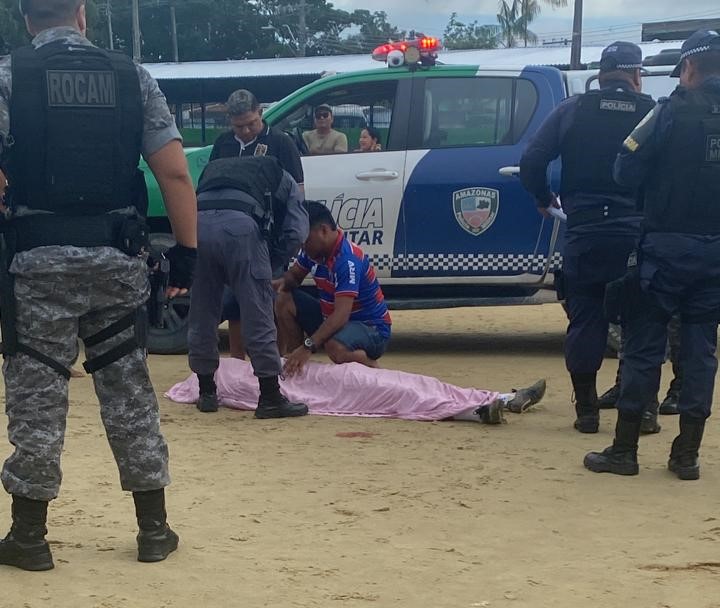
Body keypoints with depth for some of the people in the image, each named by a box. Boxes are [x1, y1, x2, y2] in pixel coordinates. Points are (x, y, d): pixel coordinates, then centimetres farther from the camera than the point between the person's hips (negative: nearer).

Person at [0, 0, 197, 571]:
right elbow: (175, 173, 0)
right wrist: (186, 250, 5)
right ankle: (154, 529, 18)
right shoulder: (134, 77, 5)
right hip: (119, 257, 2)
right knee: (129, 388, 12)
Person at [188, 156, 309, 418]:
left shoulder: (213, 168, 41)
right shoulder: (282, 179, 31)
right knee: (258, 316, 3)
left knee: (201, 315, 16)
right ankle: (270, 398, 6)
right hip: (240, 224, -4)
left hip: (198, 222, 4)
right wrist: (269, 263, 26)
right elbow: (296, 233, 15)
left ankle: (207, 392, 26)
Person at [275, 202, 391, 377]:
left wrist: (308, 347, -46)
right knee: (284, 301, -1)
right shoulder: (313, 250, -3)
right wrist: (282, 282, -13)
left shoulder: (347, 260, -29)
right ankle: (295, 364, -1)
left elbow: (341, 315, -37)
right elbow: (294, 275, 14)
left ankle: (373, 370, -10)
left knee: (335, 346, -40)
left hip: (371, 328, -9)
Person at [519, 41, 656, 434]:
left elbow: (531, 162, -2)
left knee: (585, 320, 9)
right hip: (636, 235, 0)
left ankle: (586, 410, 9)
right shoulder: (650, 113, -1)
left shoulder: (572, 111, 2)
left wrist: (544, 199, 15)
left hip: (584, 234, 1)